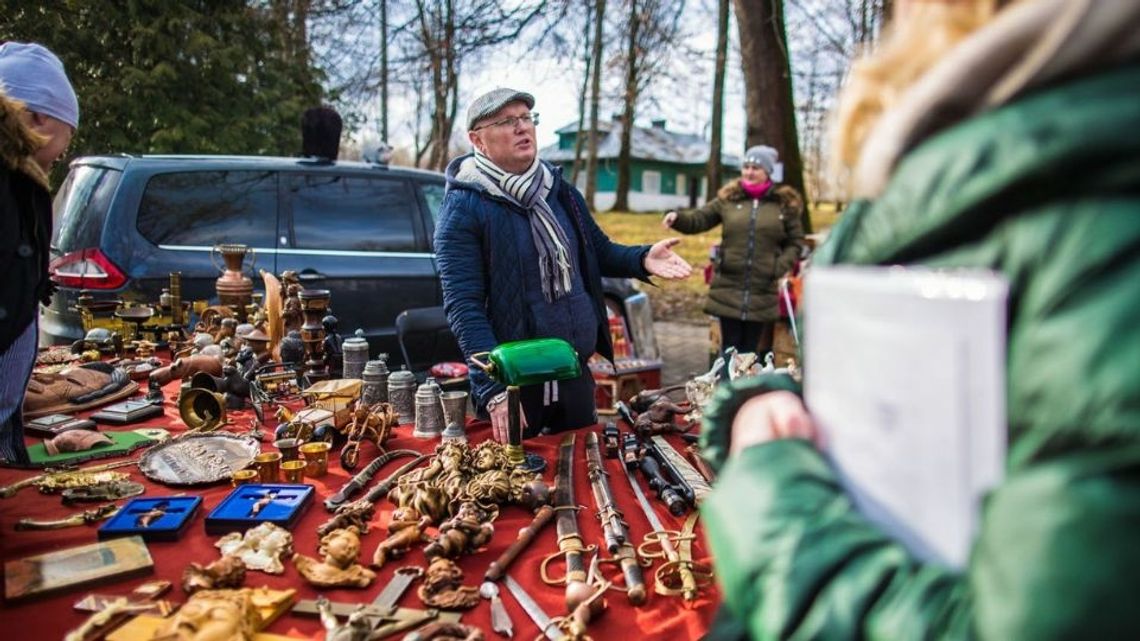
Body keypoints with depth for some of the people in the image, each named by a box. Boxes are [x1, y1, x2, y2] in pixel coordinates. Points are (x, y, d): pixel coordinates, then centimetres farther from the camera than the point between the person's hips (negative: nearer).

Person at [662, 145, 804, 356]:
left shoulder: (785, 204, 4)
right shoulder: (729, 199, 6)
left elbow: (796, 242, 8)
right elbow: (699, 219, 7)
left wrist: (780, 267, -7)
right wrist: (678, 218, -12)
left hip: (762, 293, 0)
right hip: (728, 290, 1)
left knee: (750, 351, 8)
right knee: (730, 351, 6)